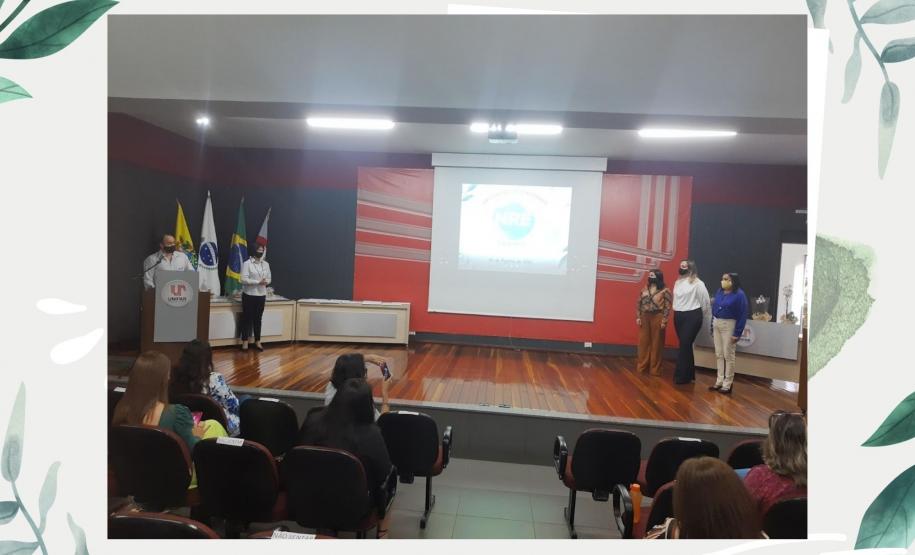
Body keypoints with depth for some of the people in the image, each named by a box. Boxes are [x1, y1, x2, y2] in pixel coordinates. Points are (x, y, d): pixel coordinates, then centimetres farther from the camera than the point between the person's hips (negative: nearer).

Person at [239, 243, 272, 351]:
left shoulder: (266, 264, 8)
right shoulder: (247, 263, -7)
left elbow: (269, 279, 12)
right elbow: (244, 280, -15)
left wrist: (266, 282, -11)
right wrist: (258, 282, -21)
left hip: (261, 295, 4)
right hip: (249, 295, -4)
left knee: (258, 318, 10)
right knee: (247, 318, 2)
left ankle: (257, 341, 18)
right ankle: (245, 341, 10)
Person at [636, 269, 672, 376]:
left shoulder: (665, 291, -6)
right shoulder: (645, 288, 10)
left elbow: (667, 307, -10)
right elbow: (639, 303, 11)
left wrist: (664, 321, -14)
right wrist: (638, 317, 4)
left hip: (657, 318, -5)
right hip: (644, 317, 5)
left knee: (656, 344, 3)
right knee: (643, 343, 8)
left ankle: (654, 369, 12)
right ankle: (642, 367, 18)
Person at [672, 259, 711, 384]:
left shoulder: (698, 283, -8)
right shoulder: (678, 282, 12)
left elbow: (705, 302, -3)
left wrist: (706, 318, 5)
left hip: (692, 316, -6)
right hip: (678, 316, 6)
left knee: (685, 345, -5)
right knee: (686, 345, 12)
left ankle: (681, 376, 3)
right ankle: (689, 374, 23)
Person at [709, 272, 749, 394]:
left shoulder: (739, 295, -12)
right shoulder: (719, 292, 7)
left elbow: (742, 315, -14)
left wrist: (737, 333, -17)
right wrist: (712, 327, 8)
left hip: (729, 326, -6)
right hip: (717, 324, 7)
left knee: (728, 355, 2)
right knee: (719, 354, 11)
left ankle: (727, 384, 10)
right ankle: (720, 381, 21)